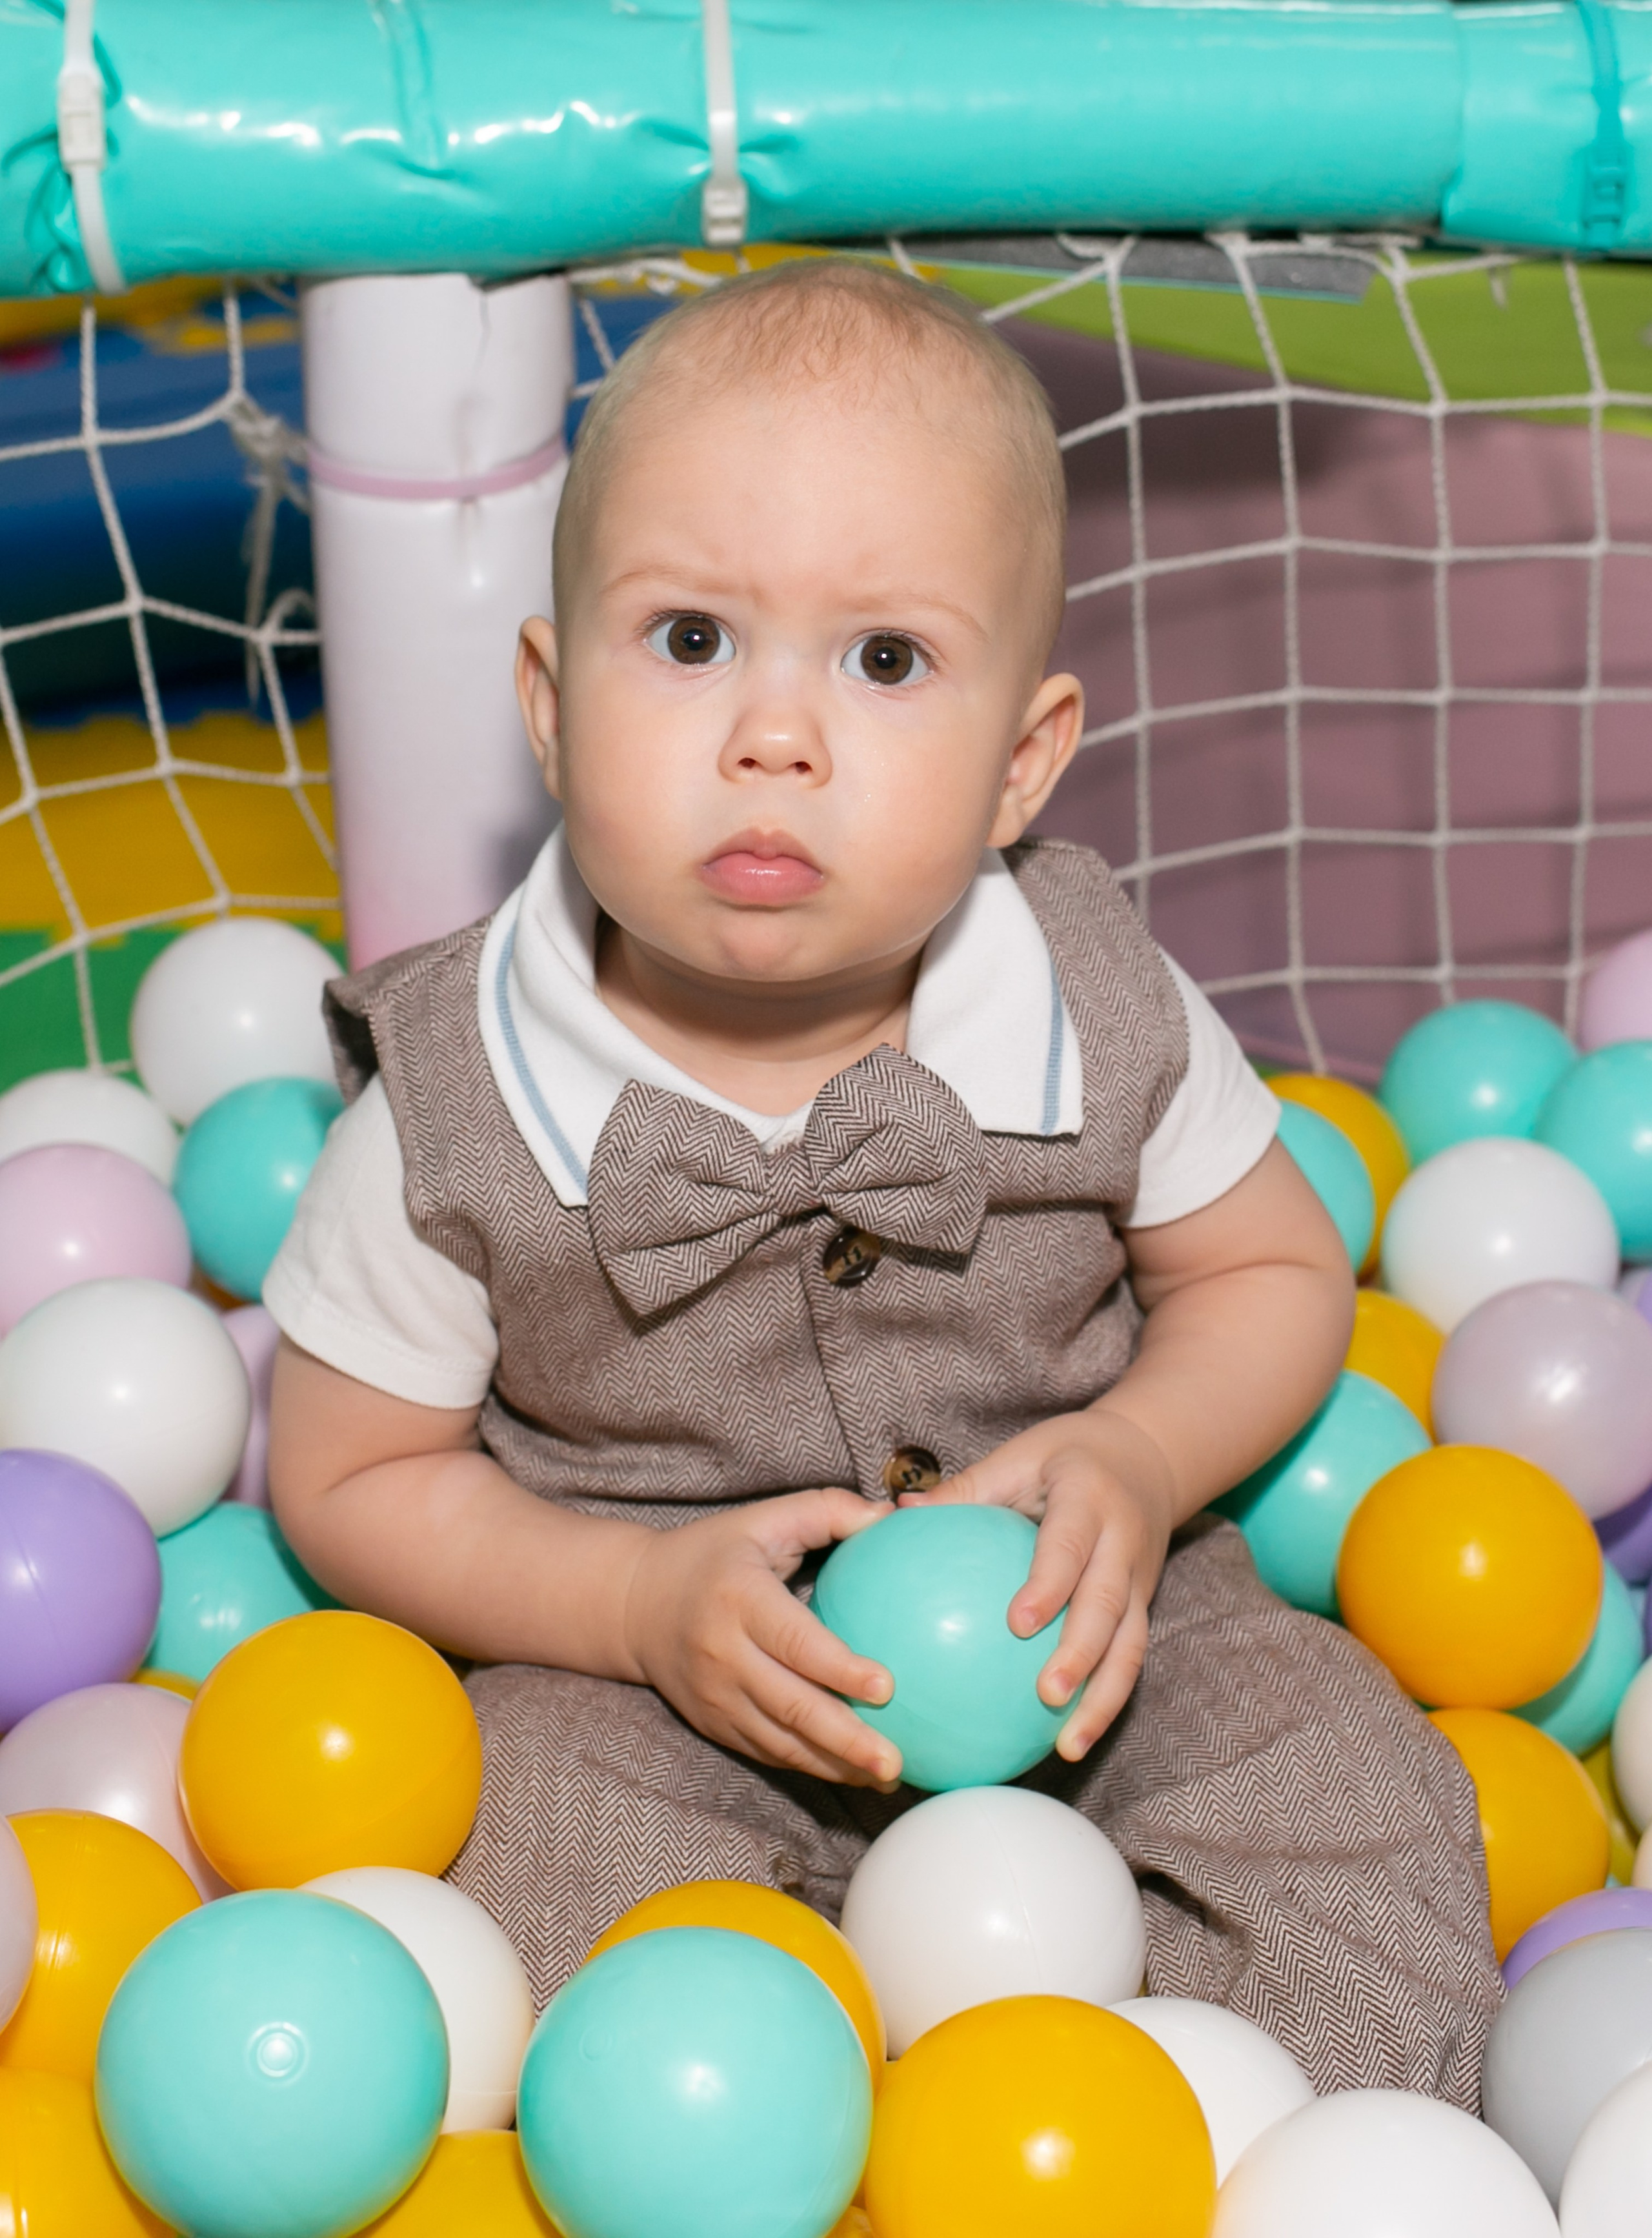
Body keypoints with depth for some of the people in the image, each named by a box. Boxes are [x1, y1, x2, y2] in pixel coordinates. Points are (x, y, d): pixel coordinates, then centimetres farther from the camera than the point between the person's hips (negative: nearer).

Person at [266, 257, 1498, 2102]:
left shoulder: (1105, 1016, -14)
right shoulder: (455, 1116, -18)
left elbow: (1275, 1275, 4)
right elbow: (348, 1479, -5)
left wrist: (1139, 1461, -17)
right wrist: (644, 1601, -20)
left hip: (1078, 1626, 2)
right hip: (643, 1683, -1)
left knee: (1370, 1828, -14)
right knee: (546, 1937, -27)